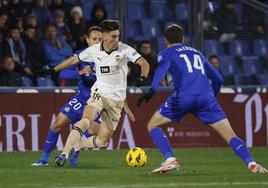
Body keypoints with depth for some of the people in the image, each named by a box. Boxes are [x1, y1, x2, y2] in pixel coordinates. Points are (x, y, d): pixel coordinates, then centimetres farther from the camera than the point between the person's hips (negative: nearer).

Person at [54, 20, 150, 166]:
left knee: (102, 141, 0)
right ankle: (64, 154, -34)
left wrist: (143, 78, -31)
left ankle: (76, 146, 26)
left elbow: (144, 64, -11)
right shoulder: (94, 50, -2)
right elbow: (75, 60, 13)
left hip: (116, 99, 1)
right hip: (99, 93, -1)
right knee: (85, 121, -32)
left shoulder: (125, 50, -9)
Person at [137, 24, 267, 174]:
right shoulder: (197, 53, 32)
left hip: (183, 96, -3)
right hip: (206, 96, 3)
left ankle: (171, 160, -3)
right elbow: (218, 79, 31)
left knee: (152, 125, 15)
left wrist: (152, 90, -21)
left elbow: (161, 69, -7)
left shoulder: (166, 53, 18)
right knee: (230, 135, 2)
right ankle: (252, 163, -20)